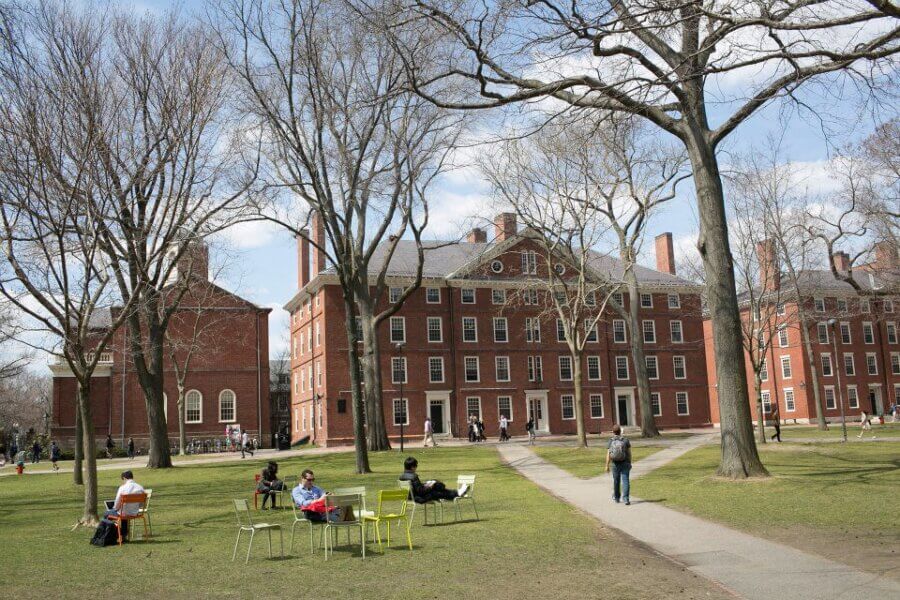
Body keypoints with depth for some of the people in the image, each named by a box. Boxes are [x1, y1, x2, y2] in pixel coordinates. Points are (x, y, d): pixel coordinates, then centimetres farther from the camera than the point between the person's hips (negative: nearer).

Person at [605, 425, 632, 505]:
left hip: (615, 464, 1)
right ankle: (626, 499, -16)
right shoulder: (626, 440, -3)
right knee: (625, 481, -3)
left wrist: (607, 466, -2)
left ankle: (616, 498, 31)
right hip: (625, 463, -1)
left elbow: (608, 454, -8)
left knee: (616, 481, 16)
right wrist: (630, 462, 10)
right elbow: (629, 453, -1)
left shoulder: (610, 441, -4)